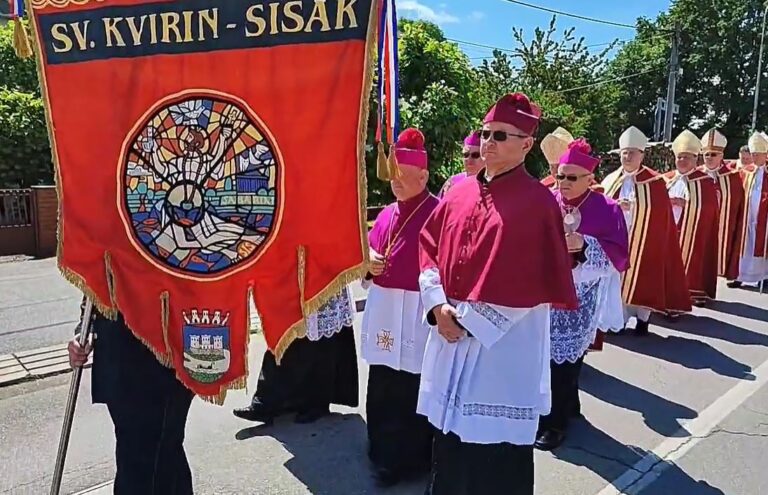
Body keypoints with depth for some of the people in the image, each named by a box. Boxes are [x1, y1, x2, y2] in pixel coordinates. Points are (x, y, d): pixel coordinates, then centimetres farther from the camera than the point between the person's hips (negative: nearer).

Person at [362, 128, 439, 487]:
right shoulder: (386, 214, 13)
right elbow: (370, 256, 20)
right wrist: (368, 265, -1)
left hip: (418, 314, -7)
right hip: (384, 313, 8)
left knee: (411, 392, 3)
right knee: (381, 388, 17)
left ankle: (408, 459, 21)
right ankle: (383, 449, 36)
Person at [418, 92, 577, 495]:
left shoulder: (538, 202, -10)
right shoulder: (459, 193, 7)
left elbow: (535, 282, -15)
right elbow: (430, 249, 9)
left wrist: (471, 317, -14)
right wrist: (438, 305, -7)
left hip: (504, 344, -6)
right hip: (450, 334, 6)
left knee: (495, 447, 8)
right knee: (450, 436, 20)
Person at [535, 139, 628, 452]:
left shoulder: (607, 210, -2)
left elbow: (619, 254, -8)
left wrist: (584, 245, -22)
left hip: (580, 299, -3)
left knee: (564, 357, 0)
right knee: (548, 354, 8)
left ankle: (554, 421, 15)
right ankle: (568, 406, 32)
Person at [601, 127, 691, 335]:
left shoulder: (654, 182, -6)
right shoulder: (610, 181, 4)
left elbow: (661, 216, -4)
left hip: (643, 240, -2)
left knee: (641, 277, 5)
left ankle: (642, 317, 20)